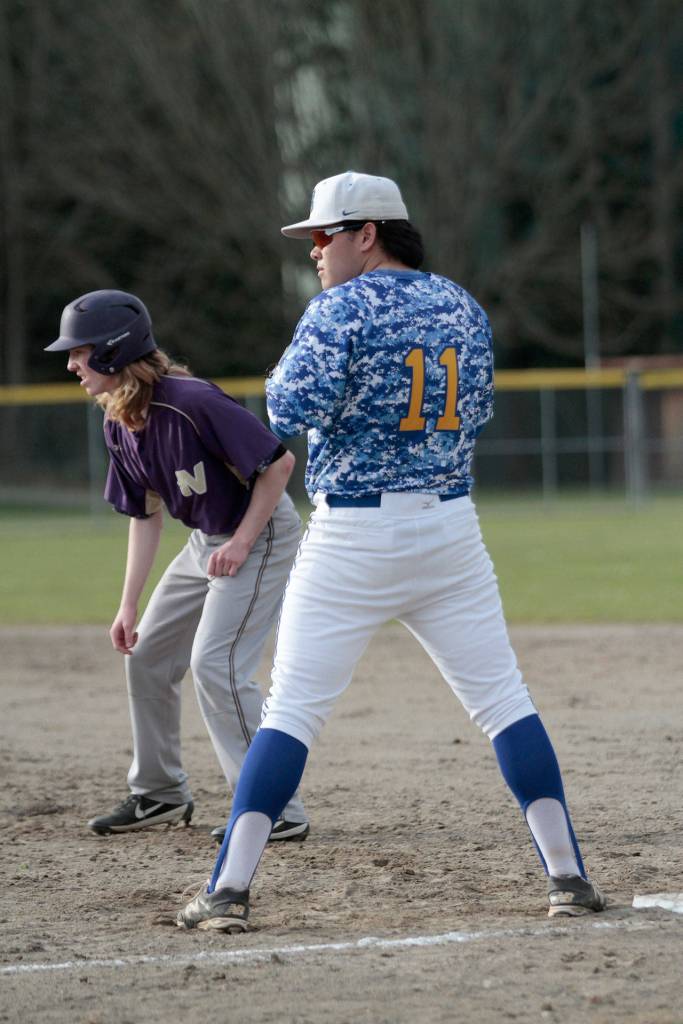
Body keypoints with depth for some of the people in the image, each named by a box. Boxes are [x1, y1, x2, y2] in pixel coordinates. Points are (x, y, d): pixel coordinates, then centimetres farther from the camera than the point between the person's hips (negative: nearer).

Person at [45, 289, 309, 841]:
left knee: (215, 663, -20)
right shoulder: (119, 427, -2)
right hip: (207, 542, 9)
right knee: (146, 656, 14)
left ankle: (277, 811, -14)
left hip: (262, 533, -9)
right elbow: (145, 514, 9)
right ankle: (160, 795, 30)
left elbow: (279, 461, -24)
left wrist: (242, 543, -23)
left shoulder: (192, 403, -29)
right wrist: (129, 605, 6)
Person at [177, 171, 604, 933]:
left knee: (291, 710, -1)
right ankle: (567, 875, 0)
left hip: (352, 535, -4)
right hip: (449, 528, 4)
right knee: (502, 700, 7)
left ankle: (229, 888, -5)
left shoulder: (342, 308, -9)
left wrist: (283, 377, 2)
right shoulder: (463, 306, 9)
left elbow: (291, 411, -19)